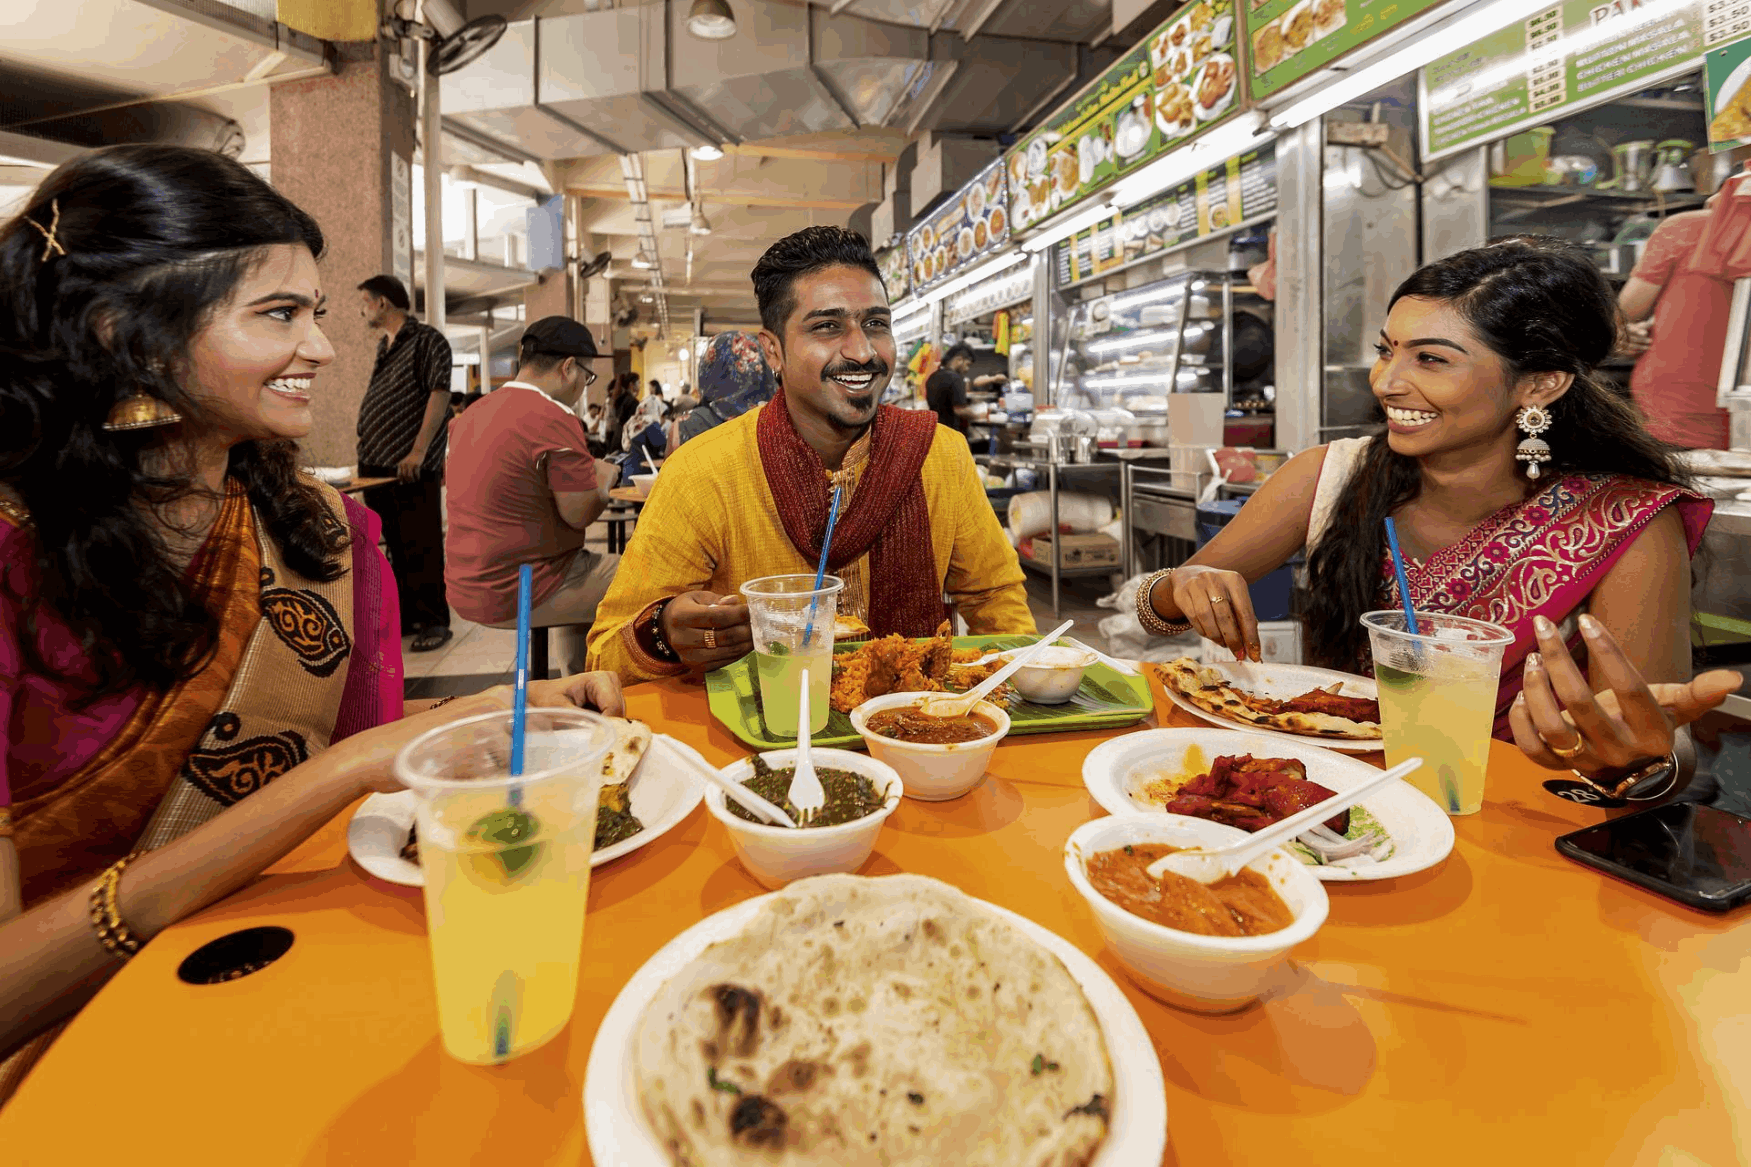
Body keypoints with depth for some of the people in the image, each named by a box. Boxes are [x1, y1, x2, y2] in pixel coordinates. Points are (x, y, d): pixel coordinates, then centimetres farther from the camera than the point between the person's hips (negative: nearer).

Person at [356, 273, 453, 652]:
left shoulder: (427, 340, -7)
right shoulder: (384, 347, 19)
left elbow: (439, 394, -17)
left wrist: (419, 451, -23)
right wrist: (368, 437, 17)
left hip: (412, 466, -8)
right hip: (375, 465, 8)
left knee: (421, 547, -5)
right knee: (397, 546, 12)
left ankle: (434, 622, 2)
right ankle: (406, 616, 20)